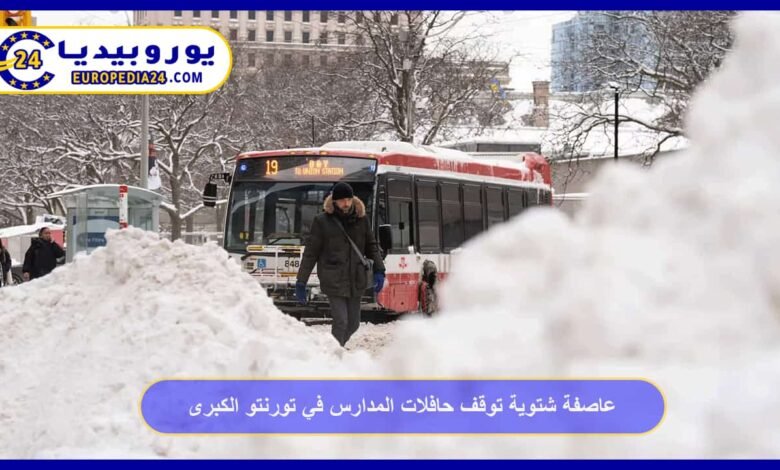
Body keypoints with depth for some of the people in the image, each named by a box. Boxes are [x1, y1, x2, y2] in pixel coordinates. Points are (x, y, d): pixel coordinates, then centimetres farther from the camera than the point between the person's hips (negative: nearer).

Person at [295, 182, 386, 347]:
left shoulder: (361, 219, 8)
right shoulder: (322, 221, -3)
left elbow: (371, 246, 16)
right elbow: (310, 253, 0)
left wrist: (379, 270, 2)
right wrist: (301, 282, -1)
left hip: (356, 280, 4)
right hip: (334, 280, -4)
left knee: (353, 324, 9)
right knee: (341, 322, -13)